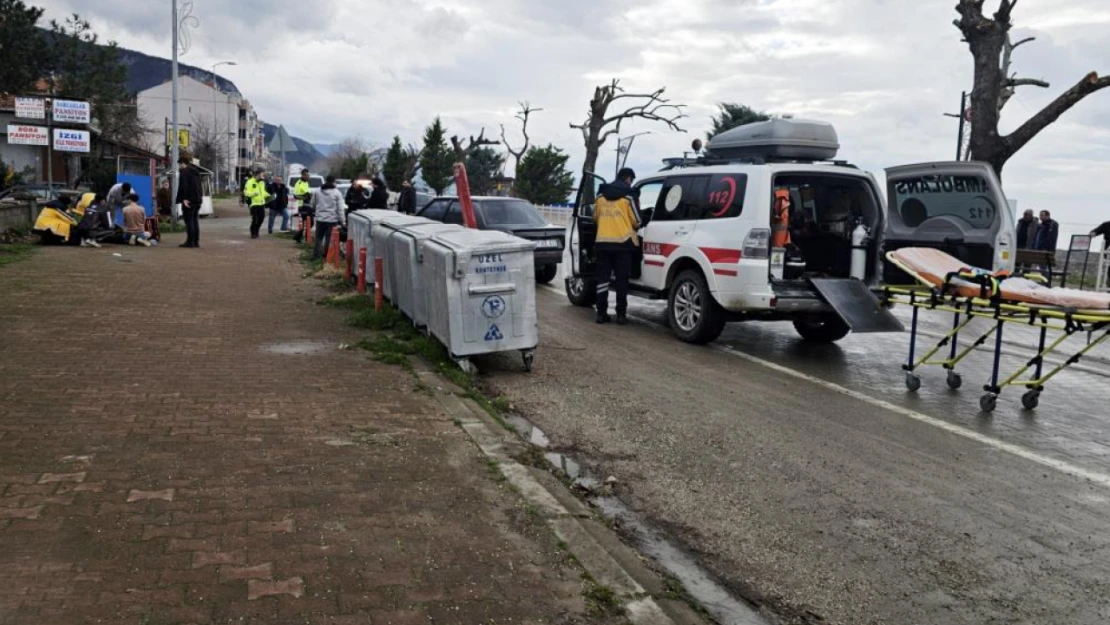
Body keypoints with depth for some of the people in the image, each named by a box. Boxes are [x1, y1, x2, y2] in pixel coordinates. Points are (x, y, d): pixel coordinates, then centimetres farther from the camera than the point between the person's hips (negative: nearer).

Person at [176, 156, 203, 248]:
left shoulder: (184, 172, -7)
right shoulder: (195, 171, 19)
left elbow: (184, 186, -18)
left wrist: (184, 198, -21)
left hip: (188, 200, -8)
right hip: (197, 199, 8)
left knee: (188, 221, -7)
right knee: (195, 220, 10)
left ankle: (190, 241, -9)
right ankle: (196, 241, 10)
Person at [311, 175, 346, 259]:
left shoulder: (317, 192, 4)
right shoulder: (337, 193, -8)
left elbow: (313, 205, 16)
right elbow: (340, 209, -10)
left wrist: (315, 212, 35)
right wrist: (343, 221, -7)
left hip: (320, 219, 4)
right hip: (332, 219, -3)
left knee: (318, 237, 13)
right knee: (329, 239, 4)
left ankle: (316, 254, 11)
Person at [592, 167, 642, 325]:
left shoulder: (601, 195, 10)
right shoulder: (628, 195, -3)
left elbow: (595, 217, 20)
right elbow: (636, 222, 0)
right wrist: (632, 227, 22)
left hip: (602, 242, 3)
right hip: (622, 242, -3)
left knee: (602, 278, 7)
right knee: (621, 280, 2)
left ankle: (601, 313, 5)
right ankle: (621, 314, 2)